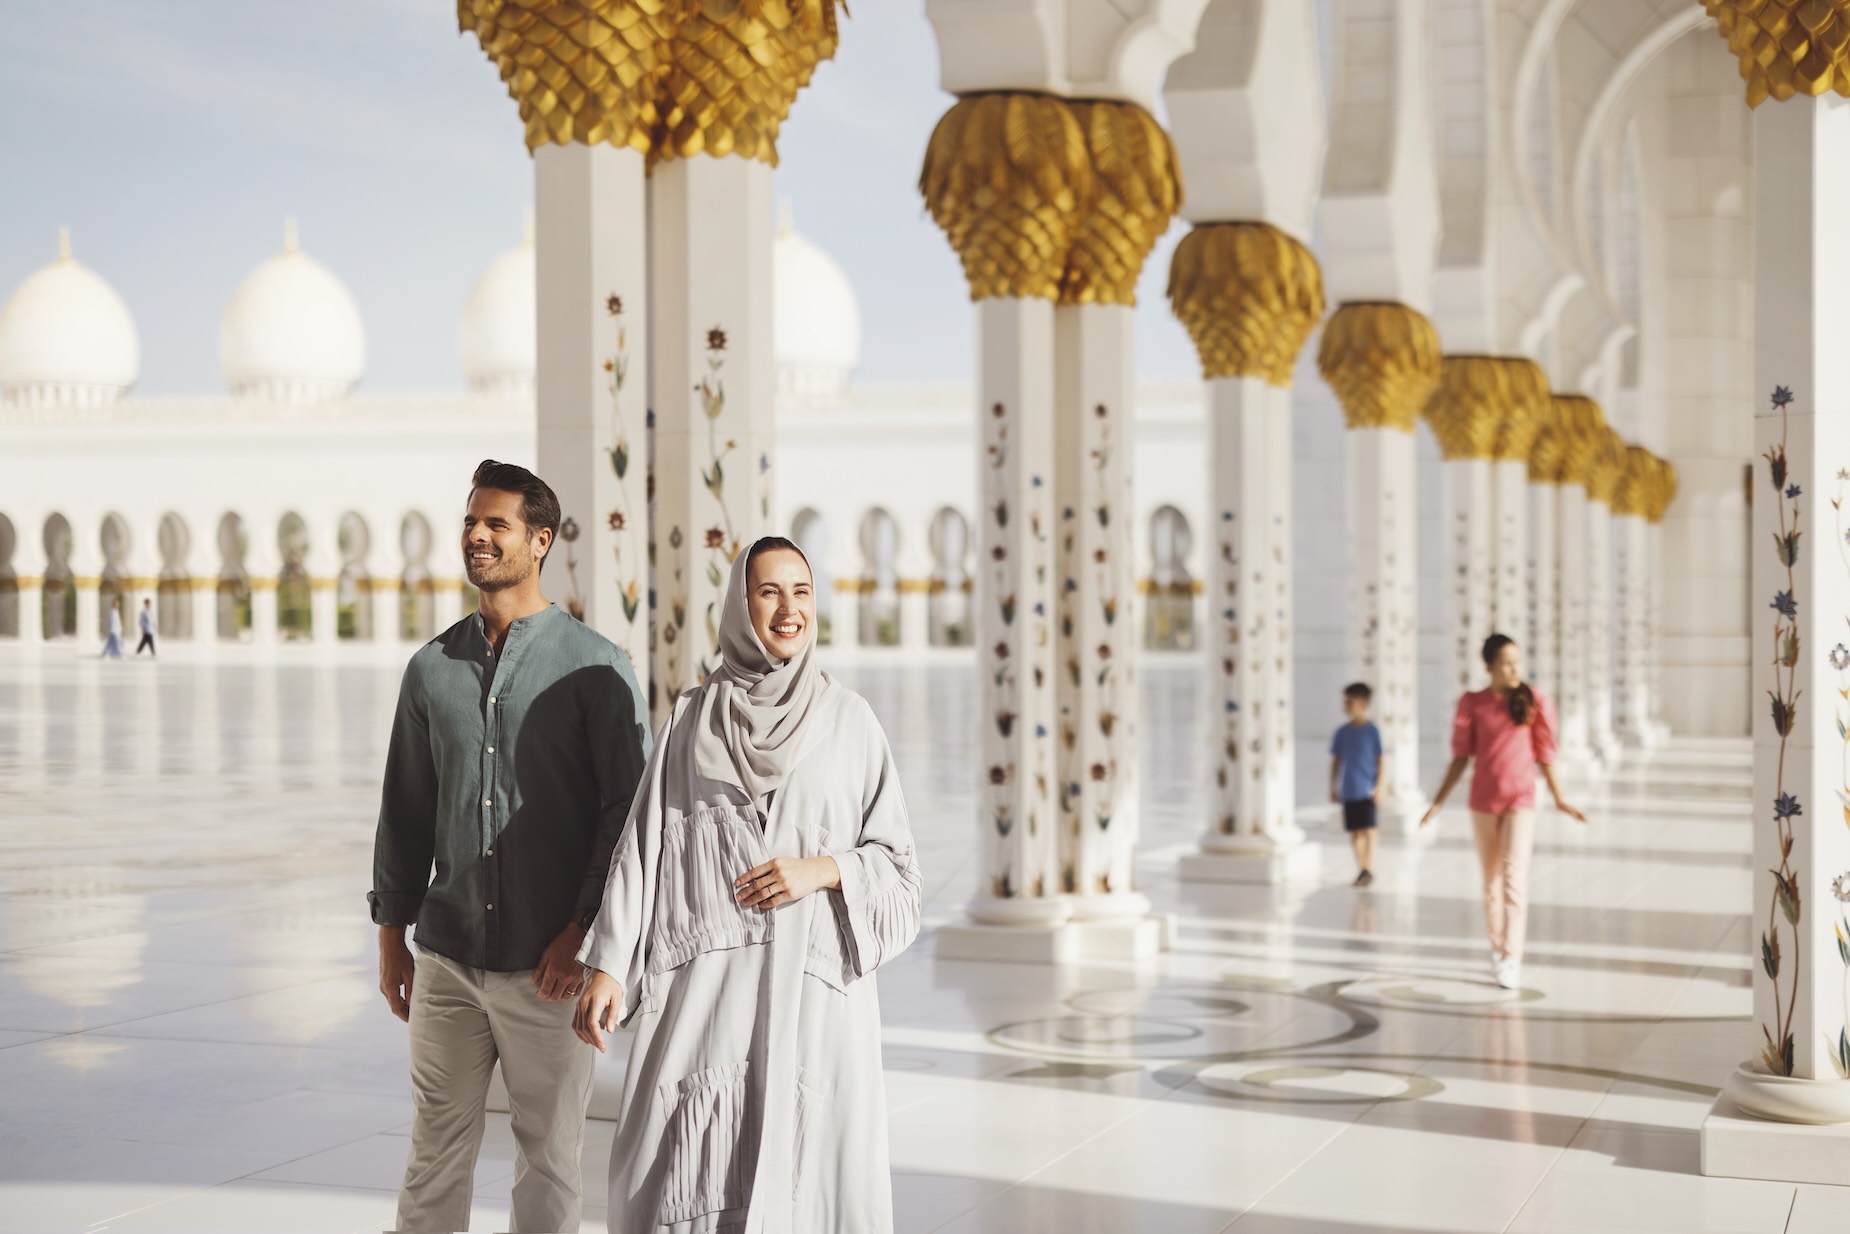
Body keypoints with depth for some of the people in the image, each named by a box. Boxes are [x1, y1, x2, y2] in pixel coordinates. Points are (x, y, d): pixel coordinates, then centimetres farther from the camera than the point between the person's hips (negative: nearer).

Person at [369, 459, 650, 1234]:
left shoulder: (594, 667, -5)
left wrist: (580, 933, -13)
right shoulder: (432, 668, 8)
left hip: (548, 965, -3)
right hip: (449, 959, 3)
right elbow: (404, 811, 15)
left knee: (550, 1156, 6)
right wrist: (391, 935, 12)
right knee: (435, 1152, 8)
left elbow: (629, 808, -7)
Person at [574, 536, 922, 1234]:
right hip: (709, 979, 0)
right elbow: (644, 847, 4)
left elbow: (894, 858, 8)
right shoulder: (692, 719, 7)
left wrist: (823, 870, -10)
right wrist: (607, 964, -5)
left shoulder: (849, 720, 7)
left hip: (815, 983, 0)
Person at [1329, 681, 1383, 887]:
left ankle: (1369, 869, -1)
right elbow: (1336, 760, 10)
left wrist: (1378, 787, -7)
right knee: (1354, 831, 7)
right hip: (1348, 791, 4)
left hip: (1367, 791, -4)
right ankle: (1361, 868, 15)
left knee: (1368, 830, -4)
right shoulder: (1342, 731, 5)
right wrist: (1333, 787, 9)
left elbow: (1379, 761, -3)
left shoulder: (1372, 731, -5)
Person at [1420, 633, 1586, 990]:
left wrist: (1559, 800, 4)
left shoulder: (1535, 702, -1)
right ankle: (1498, 950, 27)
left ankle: (1512, 960, -13)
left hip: (1521, 800, -2)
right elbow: (1461, 757, 6)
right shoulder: (1473, 704, 1)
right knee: (1491, 880, 11)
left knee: (1514, 876, -13)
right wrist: (1438, 801, 3)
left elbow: (1544, 756, 4)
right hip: (1483, 801, 2)